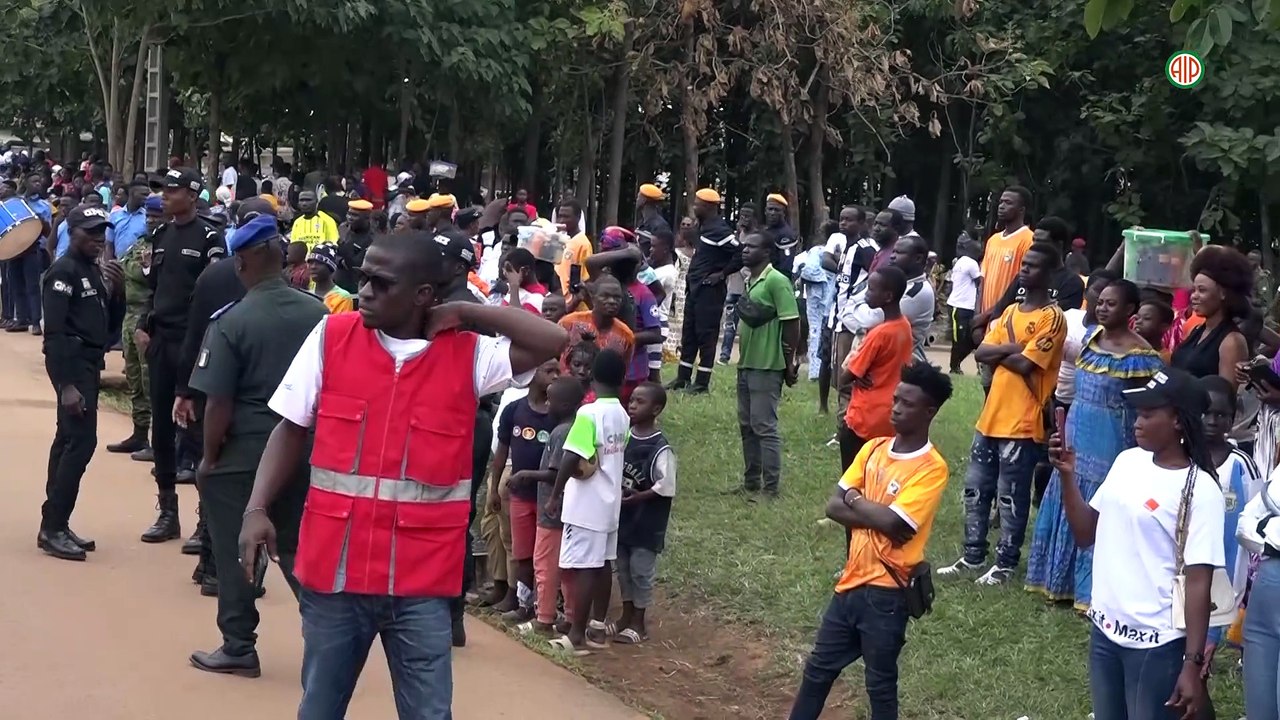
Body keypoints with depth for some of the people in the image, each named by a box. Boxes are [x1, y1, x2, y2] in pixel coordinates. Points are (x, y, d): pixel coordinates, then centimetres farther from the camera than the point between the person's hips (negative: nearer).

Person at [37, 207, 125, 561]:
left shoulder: (93, 271, 15)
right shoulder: (64, 271, -12)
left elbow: (112, 321, 17)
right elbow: (54, 331, -19)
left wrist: (118, 289, 0)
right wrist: (66, 385, -25)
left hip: (90, 363, 10)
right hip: (72, 362, -10)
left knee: (69, 441, 12)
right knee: (82, 441, -14)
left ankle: (55, 525, 18)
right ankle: (53, 529, -10)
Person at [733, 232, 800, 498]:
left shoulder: (776, 281, -13)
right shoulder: (750, 281, 14)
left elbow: (792, 322, -15)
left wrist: (790, 362, -14)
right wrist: (742, 357, 17)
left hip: (767, 366, -9)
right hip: (747, 364, 9)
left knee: (764, 426, -6)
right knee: (747, 425, 13)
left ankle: (771, 488, -1)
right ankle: (751, 483, 21)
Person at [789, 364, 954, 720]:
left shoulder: (931, 468, -15)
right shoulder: (874, 448, 5)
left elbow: (892, 523, -24)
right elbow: (834, 507, 1)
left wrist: (855, 498, -7)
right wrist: (877, 515, -15)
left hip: (886, 590, -6)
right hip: (852, 579, 6)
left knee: (880, 684, 7)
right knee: (819, 668, 17)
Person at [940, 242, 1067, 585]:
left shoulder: (1052, 317, -10)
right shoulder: (1011, 311, 14)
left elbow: (1024, 364, -19)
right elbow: (980, 353, 6)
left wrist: (997, 353, -2)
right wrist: (1011, 348, -10)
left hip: (1022, 424, -8)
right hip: (991, 417, 8)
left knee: (1011, 496, 1)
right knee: (976, 489, 13)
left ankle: (1006, 562, 12)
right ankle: (973, 556, 24)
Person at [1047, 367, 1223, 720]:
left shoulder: (1200, 491, -14)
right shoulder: (1127, 461, 5)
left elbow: (1198, 582, -15)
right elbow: (1086, 535, 12)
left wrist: (1193, 664, -17)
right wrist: (1067, 476, -2)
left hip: (1156, 643, -7)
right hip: (1105, 629, 7)